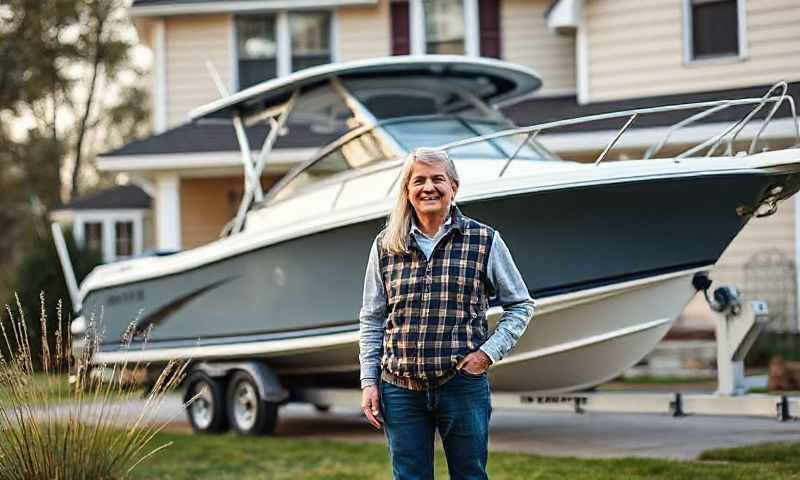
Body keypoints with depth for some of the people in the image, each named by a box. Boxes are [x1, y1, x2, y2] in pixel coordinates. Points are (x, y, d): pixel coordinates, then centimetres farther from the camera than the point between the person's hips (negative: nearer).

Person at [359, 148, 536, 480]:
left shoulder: (484, 241, 1)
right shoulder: (385, 246, 6)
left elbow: (521, 305, 8)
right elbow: (372, 319, 11)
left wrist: (489, 352, -4)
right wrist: (369, 381, 5)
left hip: (463, 386, -1)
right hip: (400, 389, 2)